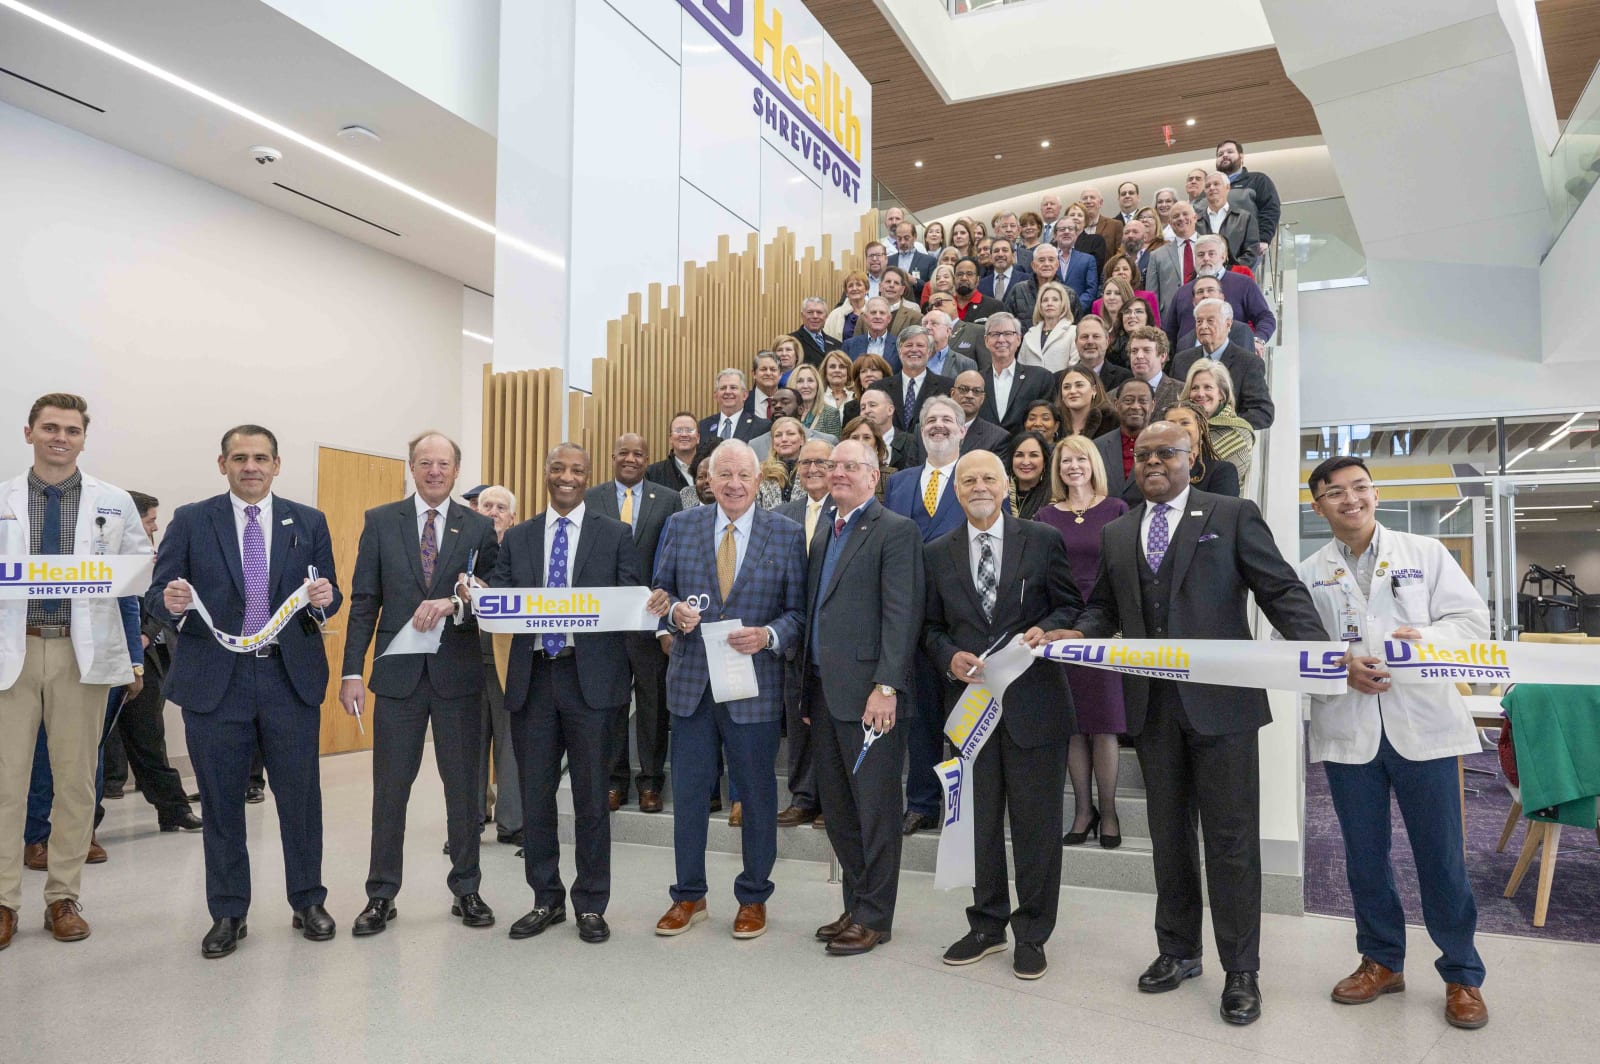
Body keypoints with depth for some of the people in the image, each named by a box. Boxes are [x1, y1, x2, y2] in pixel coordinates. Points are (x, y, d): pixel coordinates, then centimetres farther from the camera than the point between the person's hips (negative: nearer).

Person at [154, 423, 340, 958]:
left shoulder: (309, 523, 7)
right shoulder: (190, 521, 4)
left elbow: (329, 598, 7)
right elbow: (159, 594, 1)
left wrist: (324, 598, -16)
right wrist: (172, 602, -22)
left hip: (290, 676, 1)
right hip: (214, 678, 0)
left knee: (300, 794, 6)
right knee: (221, 800, 9)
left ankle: (308, 901, 22)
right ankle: (228, 913, 23)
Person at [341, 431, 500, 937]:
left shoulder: (479, 527, 4)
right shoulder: (380, 521, 4)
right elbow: (364, 601, 2)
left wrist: (453, 603, -20)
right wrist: (352, 671, -4)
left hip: (459, 672, 0)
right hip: (398, 672, 0)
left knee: (464, 786, 9)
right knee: (389, 789, 6)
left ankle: (466, 889, 23)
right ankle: (381, 895, 19)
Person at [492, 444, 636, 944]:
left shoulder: (616, 534, 5)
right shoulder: (517, 538, 13)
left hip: (591, 677, -3)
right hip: (532, 677, 3)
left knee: (590, 796, 4)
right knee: (535, 795, 10)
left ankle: (590, 905, 18)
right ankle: (546, 899, 26)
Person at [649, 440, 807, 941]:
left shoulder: (786, 534, -1)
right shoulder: (681, 527, 4)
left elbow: (799, 610, -2)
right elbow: (659, 592, 9)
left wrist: (769, 636, -19)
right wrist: (674, 610, -12)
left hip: (754, 685, -2)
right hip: (691, 681, 2)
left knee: (757, 794, 9)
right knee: (688, 792, 10)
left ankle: (753, 898, 27)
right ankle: (689, 896, 27)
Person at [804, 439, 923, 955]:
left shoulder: (895, 531, -7)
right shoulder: (823, 534, 17)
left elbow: (902, 615, -14)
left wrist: (886, 686, -21)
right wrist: (808, 689, 15)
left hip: (868, 694, -8)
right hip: (824, 693, 8)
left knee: (876, 810, 3)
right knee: (838, 810, 14)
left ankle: (874, 917, 14)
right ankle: (855, 906, 27)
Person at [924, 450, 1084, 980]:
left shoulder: (1042, 542, 1)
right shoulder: (938, 554, 8)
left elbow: (1072, 606, 4)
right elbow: (931, 627, 10)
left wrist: (1046, 629, -15)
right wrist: (949, 657, -9)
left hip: (1035, 702, -2)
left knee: (1035, 821, 5)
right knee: (980, 821, 12)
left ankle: (1032, 934, 20)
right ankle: (987, 925, 28)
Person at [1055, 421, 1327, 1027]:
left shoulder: (1232, 516, 0)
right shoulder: (1117, 534, 13)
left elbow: (1280, 590, -5)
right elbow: (1103, 608, 15)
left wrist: (1317, 650, -19)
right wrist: (1077, 634, -6)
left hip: (1220, 702, -4)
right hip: (1152, 706, 4)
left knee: (1230, 838, 2)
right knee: (1168, 834, 15)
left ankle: (1240, 971, 16)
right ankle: (1178, 951, 30)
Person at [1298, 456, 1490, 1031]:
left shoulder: (1425, 552, 6)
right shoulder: (1308, 574, 7)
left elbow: (1472, 619, 2)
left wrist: (1424, 637, -16)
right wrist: (1341, 667, -15)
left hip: (1422, 724, -1)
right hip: (1347, 730, 1)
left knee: (1441, 853, 4)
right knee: (1365, 854, 11)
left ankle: (1461, 974, 20)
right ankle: (1382, 961, 27)